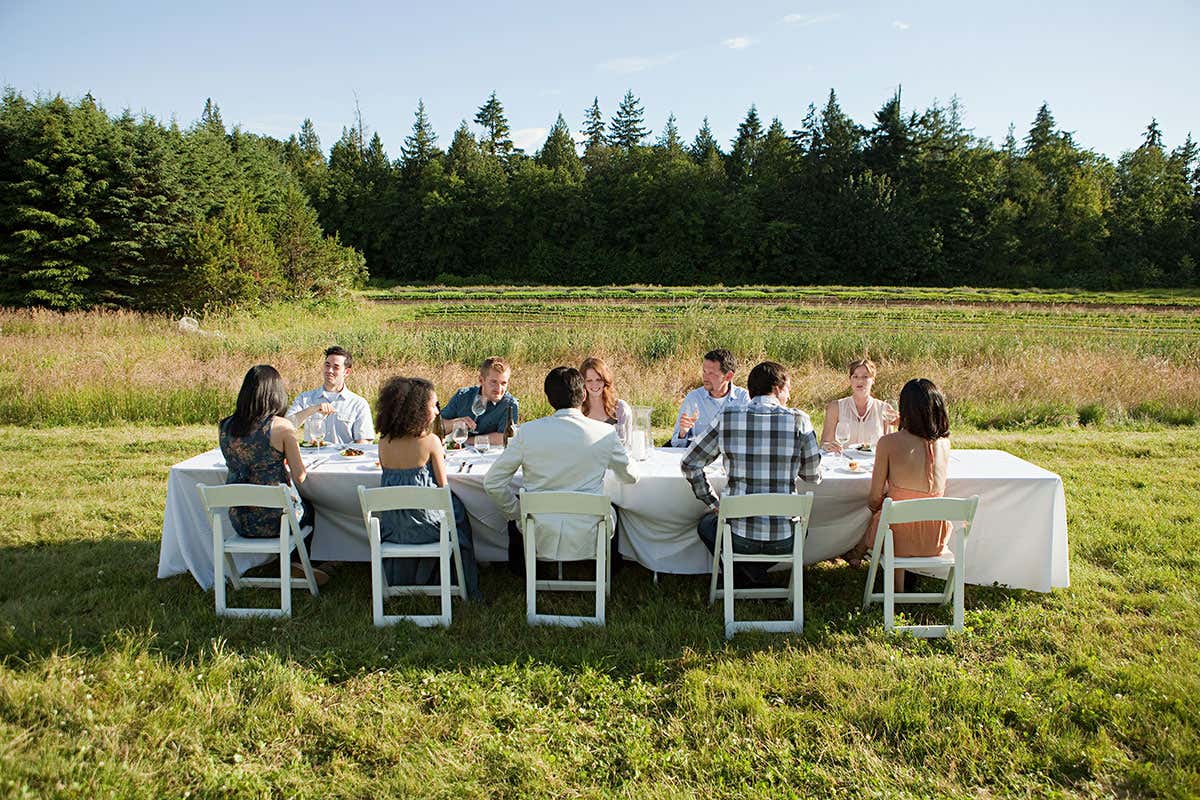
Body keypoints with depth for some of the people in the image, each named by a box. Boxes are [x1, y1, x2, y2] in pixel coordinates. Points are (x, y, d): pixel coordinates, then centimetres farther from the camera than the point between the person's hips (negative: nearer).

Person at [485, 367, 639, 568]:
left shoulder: (528, 431, -9)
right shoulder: (606, 433, -9)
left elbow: (492, 483, -4)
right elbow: (631, 477, 8)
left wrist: (518, 512, 11)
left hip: (540, 541, 0)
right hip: (587, 542, 0)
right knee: (612, 511, 33)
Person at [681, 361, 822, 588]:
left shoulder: (727, 418, -4)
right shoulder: (798, 420, -7)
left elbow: (689, 463, 2)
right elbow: (814, 477, 3)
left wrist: (714, 504, 11)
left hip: (740, 537, -1)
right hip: (784, 539, 1)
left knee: (706, 524, 32)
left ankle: (746, 572, 13)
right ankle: (755, 571, 19)